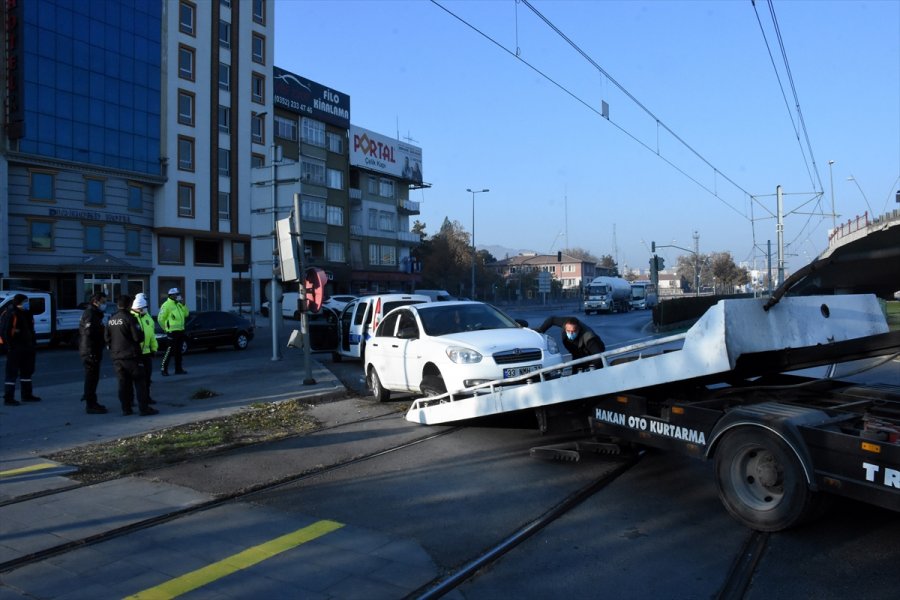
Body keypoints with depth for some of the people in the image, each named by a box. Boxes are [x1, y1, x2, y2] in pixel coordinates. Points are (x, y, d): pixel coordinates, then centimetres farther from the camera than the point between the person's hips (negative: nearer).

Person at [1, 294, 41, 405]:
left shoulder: (27, 313, 12)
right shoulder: (10, 314, -15)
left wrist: (33, 344, 15)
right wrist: (9, 345, -21)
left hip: (27, 349, 9)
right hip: (15, 350, -9)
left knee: (27, 371, 16)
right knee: (12, 373, -6)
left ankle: (27, 395, 27)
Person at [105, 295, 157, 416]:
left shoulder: (111, 320, 9)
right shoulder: (130, 319, -13)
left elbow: (107, 338, 14)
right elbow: (138, 337, -18)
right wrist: (142, 334, 3)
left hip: (116, 357, 7)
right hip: (131, 356, -6)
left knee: (123, 383, 10)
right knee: (139, 382, -1)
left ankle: (126, 408, 10)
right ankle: (144, 408, -3)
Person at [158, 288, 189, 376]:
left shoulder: (178, 304, 13)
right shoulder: (166, 305, -11)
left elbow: (186, 314, 9)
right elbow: (160, 319, -12)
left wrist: (183, 305, -1)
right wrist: (166, 328, -5)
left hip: (180, 331, 8)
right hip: (172, 332, -8)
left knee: (178, 351, 12)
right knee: (170, 351, -8)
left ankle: (178, 369, 18)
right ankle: (163, 369, -3)